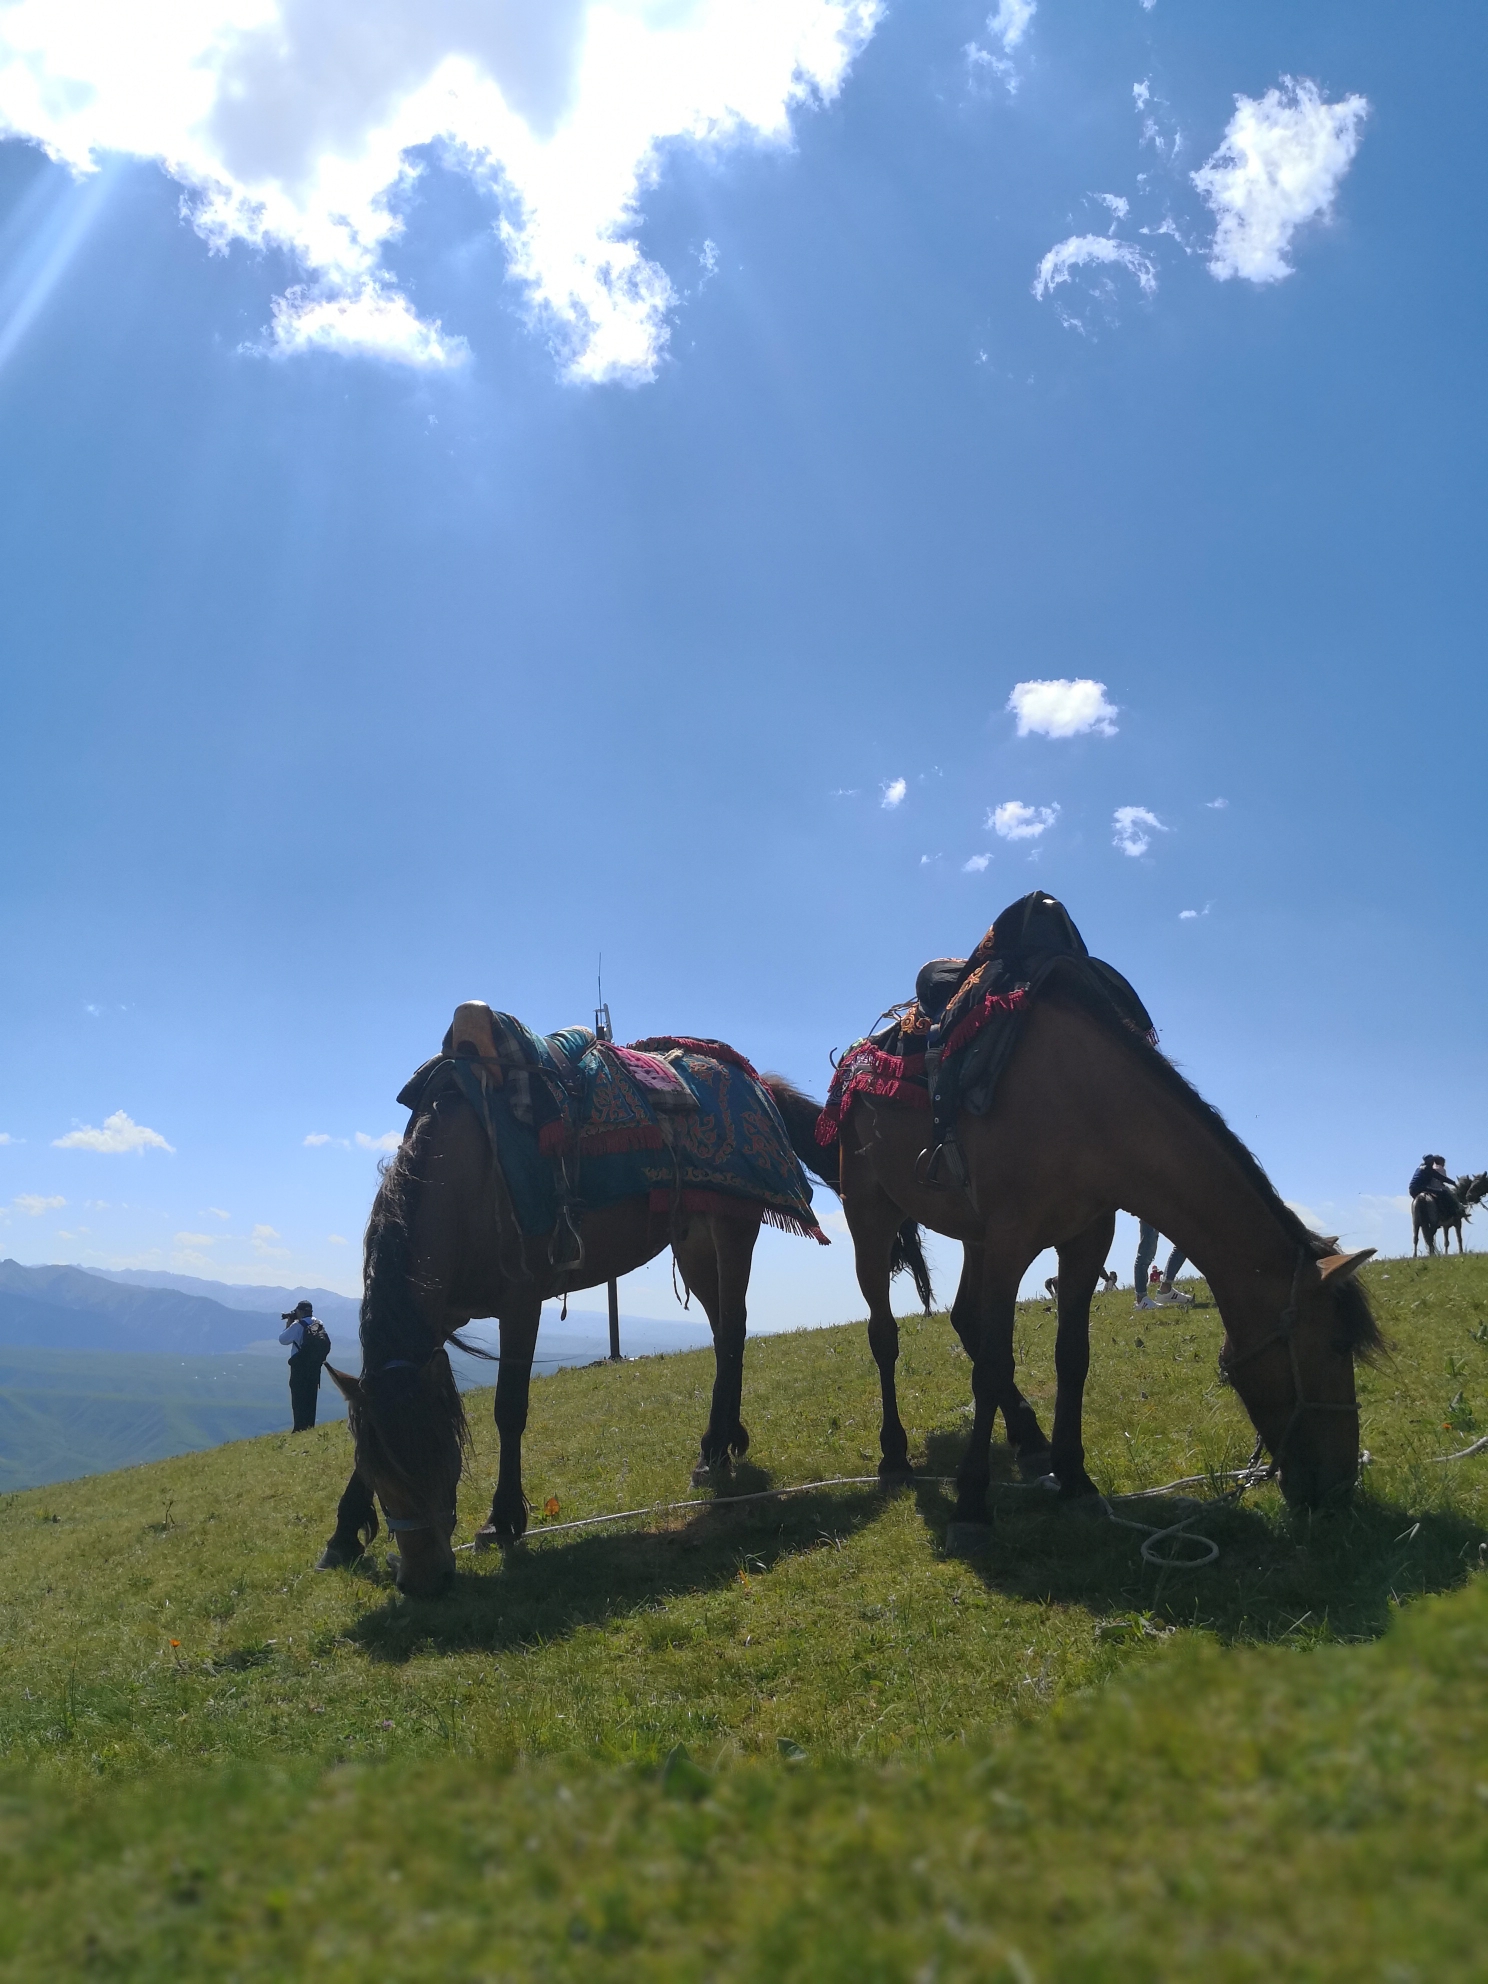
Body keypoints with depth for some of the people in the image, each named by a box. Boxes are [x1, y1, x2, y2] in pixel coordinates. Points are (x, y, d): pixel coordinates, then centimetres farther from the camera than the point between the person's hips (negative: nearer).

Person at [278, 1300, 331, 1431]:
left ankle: (300, 1428, -1)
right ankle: (310, 1427, 17)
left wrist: (288, 1324, 3)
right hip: (315, 1366, 6)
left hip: (300, 1367, -6)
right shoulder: (319, 1324, 4)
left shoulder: (298, 1325, -15)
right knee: (311, 1398, 14)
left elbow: (283, 1339, -11)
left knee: (298, 1398, 1)